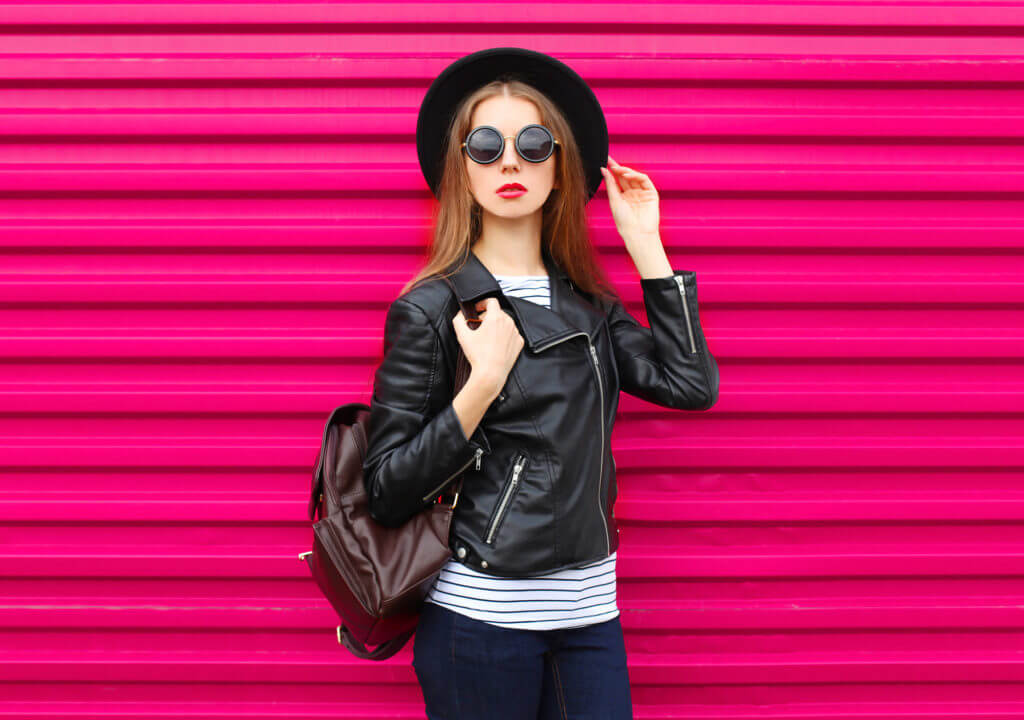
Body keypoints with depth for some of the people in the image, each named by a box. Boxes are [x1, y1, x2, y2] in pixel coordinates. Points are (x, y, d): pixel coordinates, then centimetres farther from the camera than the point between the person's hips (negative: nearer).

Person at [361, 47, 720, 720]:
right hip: (480, 613, -4)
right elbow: (387, 492, -9)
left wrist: (644, 243, -1)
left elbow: (692, 384, -5)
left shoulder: (591, 305, 9)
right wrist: (484, 383, -20)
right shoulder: (431, 309, -7)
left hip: (589, 613, 5)